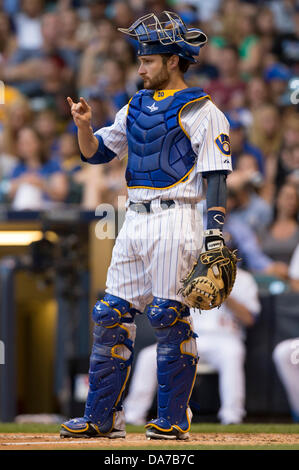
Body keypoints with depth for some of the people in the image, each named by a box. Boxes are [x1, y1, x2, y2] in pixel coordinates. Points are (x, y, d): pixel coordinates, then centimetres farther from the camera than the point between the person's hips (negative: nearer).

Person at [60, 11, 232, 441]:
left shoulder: (200, 111, -5)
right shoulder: (137, 106, 18)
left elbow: (216, 177, -10)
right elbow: (96, 152, 20)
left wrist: (215, 237, -19)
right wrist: (84, 126, -1)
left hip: (174, 220, -7)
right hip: (135, 223, 8)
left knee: (170, 317, -8)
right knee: (111, 315, 5)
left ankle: (173, 420, 0)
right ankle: (101, 418, 9)